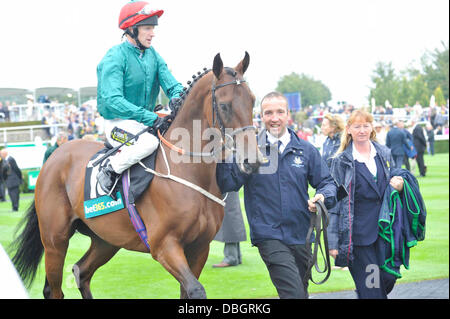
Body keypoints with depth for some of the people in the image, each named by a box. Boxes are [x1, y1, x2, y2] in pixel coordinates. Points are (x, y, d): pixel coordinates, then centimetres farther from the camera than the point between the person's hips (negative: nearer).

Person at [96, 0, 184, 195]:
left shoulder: (153, 55, 9)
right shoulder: (115, 58, -14)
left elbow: (172, 84, 8)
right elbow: (112, 100, -24)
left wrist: (176, 98, -19)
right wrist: (151, 118, -31)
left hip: (146, 121, 8)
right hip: (118, 123, -8)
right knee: (149, 142, -35)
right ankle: (109, 171, -15)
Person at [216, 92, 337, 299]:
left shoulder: (306, 150, 7)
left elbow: (326, 182, 13)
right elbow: (228, 185, -7)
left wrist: (323, 197, -9)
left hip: (301, 235, 4)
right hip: (268, 234, -4)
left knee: (301, 291, 16)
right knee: (294, 294, -19)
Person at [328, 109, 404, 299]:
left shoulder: (385, 154, 10)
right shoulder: (341, 161, -2)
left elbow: (393, 184, 24)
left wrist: (399, 186, -2)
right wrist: (333, 242, -8)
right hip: (359, 233, -4)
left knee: (388, 279, 5)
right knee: (371, 290, -4)